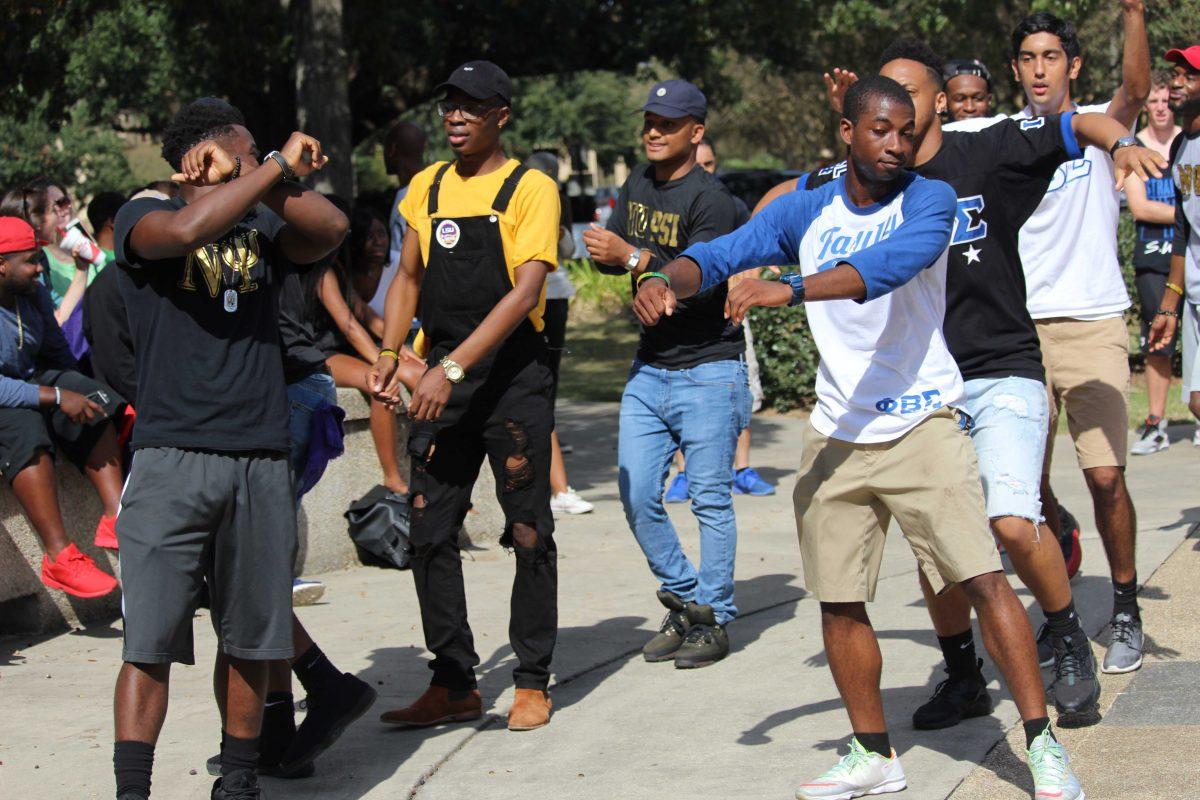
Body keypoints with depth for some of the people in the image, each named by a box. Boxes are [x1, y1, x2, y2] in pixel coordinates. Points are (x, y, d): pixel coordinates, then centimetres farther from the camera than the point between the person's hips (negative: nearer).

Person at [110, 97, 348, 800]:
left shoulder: (260, 227, 16)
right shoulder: (142, 216, 4)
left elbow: (330, 229, -3)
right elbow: (187, 230, -19)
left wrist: (267, 182, -13)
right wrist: (279, 168, -13)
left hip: (262, 459, 4)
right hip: (172, 458, -4)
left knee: (252, 639, 9)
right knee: (150, 641, -7)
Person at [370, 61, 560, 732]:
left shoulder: (530, 189, -6)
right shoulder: (428, 187, 12)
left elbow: (524, 292, -15)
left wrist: (453, 367, -23)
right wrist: (391, 355, 2)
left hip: (513, 378, -5)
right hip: (443, 380, 5)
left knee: (529, 534, 2)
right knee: (430, 533, 4)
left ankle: (534, 682, 13)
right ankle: (454, 684, 13)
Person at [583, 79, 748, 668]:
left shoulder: (710, 200, -14)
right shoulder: (637, 184, 11)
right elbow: (617, 252, 17)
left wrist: (633, 257, -29)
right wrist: (605, 250, -6)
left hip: (707, 369, -7)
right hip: (649, 368, 7)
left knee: (710, 499, -1)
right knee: (637, 497, 5)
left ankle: (713, 620, 8)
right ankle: (684, 600, 20)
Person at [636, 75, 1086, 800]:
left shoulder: (930, 200, -9)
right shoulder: (805, 211, 5)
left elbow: (890, 263, -28)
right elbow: (720, 256, 1)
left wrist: (788, 290, -40)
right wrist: (671, 281, -22)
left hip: (924, 424, -4)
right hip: (837, 436, 4)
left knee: (983, 579, -11)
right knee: (839, 605, 7)